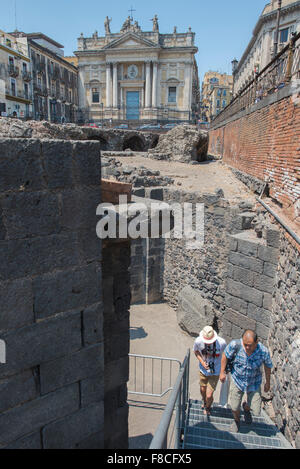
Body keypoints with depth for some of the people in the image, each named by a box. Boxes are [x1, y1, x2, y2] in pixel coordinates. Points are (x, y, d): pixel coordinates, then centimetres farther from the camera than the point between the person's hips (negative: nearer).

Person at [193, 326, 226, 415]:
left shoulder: (221, 342, -30)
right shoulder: (198, 341, -26)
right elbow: (196, 351, -2)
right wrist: (202, 362, -17)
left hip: (215, 372, -2)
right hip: (203, 370, 2)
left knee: (209, 395, 0)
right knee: (202, 390, 22)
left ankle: (208, 407, 37)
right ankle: (204, 402, 59)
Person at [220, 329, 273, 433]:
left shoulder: (263, 351, -28)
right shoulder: (235, 345, -31)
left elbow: (267, 366, -6)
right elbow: (225, 355, -10)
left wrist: (267, 382, 8)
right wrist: (222, 372, -3)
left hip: (254, 383, 0)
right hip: (237, 380, 0)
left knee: (256, 411, 4)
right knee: (234, 407, 9)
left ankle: (246, 408, 42)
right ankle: (236, 421, 45)